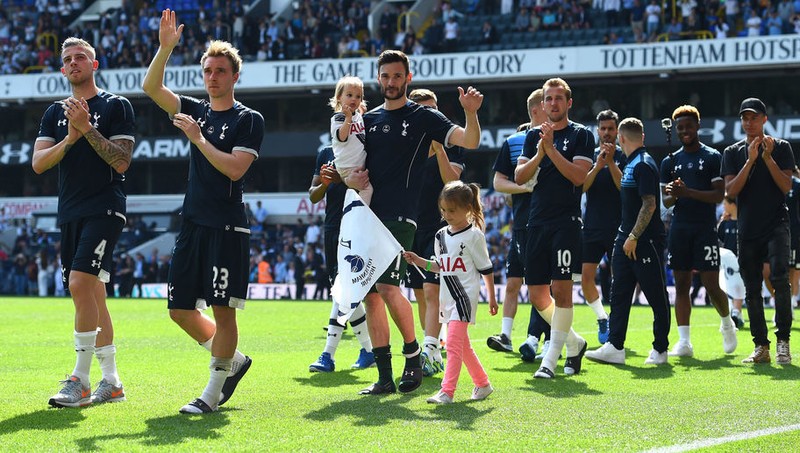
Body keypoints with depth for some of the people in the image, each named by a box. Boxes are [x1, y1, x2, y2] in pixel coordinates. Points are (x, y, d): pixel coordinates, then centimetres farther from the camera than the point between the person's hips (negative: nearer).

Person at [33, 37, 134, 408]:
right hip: (70, 213, 6)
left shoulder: (116, 106, 0)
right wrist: (70, 138, -10)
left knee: (80, 283, -20)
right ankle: (111, 381, 14)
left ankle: (81, 380, -16)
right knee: (92, 295, 8)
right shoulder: (55, 113, 15)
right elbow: (38, 163, 5)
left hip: (105, 208, -6)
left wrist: (88, 129, -15)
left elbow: (122, 162, -9)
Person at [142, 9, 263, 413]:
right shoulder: (196, 111, 14)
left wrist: (199, 139, -15)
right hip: (193, 224, 6)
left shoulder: (248, 120, -1)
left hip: (227, 227, -6)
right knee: (180, 308, 6)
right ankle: (233, 360, 25)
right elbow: (151, 87, 3)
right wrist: (165, 47, -9)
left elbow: (235, 168, -13)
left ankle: (215, 388, 5)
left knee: (222, 309, -6)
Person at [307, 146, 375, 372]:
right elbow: (313, 196, 15)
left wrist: (344, 179, -22)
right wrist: (324, 184, -6)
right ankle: (369, 350, 15)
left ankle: (329, 355, -6)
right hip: (332, 226, 6)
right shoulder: (325, 154, 16)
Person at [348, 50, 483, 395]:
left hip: (400, 217, -5)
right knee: (370, 293, 2)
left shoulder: (423, 117, 2)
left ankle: (413, 355, 2)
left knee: (388, 288, -19)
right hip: (368, 215, 5)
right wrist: (352, 177, -1)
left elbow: (469, 141, -9)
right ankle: (384, 376, 7)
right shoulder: (368, 120, 16)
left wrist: (471, 112, -28)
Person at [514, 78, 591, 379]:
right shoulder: (534, 136, 14)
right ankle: (574, 343, 24)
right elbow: (519, 177, 5)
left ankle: (550, 360, -6)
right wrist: (539, 153, -11)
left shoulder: (581, 134, 1)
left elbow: (579, 176, -11)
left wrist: (552, 149, -16)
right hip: (537, 222, 5)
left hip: (566, 222, -5)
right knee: (537, 294, 5)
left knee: (561, 288, -11)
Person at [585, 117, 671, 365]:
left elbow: (649, 205, -21)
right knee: (619, 293, 6)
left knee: (656, 296, 0)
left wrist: (633, 237, -21)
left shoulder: (643, 165, -15)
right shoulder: (631, 164, 14)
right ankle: (615, 347, 6)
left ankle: (660, 349, 7)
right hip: (627, 238, 10)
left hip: (647, 241, -10)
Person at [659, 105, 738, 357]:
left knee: (711, 286, -6)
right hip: (679, 229, 4)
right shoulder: (670, 161, 14)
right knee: (681, 284, 2)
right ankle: (684, 342, 3)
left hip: (705, 229, -4)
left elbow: (720, 195, -9)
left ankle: (727, 324, 23)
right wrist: (672, 195, -12)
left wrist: (687, 192, -20)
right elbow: (665, 201, 13)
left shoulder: (712, 157, 0)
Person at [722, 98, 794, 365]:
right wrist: (750, 160, -13)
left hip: (776, 225, -3)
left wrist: (767, 158, -16)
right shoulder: (733, 153, 9)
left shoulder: (781, 148, 4)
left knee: (779, 278, -20)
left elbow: (786, 186, -6)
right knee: (752, 289, 4)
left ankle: (783, 342, -15)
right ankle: (761, 347, 11)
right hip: (748, 230, 3)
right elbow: (730, 191, -4)